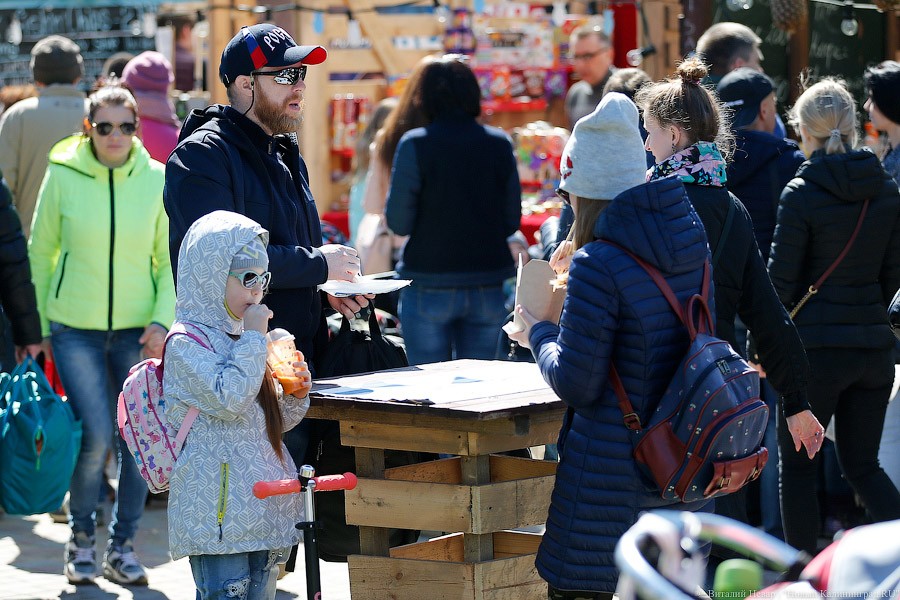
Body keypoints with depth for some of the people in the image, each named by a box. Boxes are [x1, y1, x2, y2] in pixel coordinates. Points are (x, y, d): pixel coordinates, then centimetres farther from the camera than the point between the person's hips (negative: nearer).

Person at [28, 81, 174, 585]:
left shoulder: (156, 179, -1)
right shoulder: (63, 176, -4)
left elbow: (169, 259, 7)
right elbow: (41, 252, 6)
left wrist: (162, 320, -6)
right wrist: (39, 326, 6)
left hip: (137, 330, 2)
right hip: (75, 329, -2)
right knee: (97, 436, -11)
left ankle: (122, 546, 18)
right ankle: (81, 539, 12)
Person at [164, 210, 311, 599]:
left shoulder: (239, 337, 17)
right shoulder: (187, 344, -10)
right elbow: (228, 399, -24)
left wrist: (295, 396, 2)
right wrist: (254, 339, -16)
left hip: (264, 506, 9)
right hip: (218, 508, -8)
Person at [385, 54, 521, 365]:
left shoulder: (415, 145, -9)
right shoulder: (499, 144, 0)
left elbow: (398, 222, -7)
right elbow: (513, 220, 4)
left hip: (430, 287, -3)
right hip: (489, 289, 3)